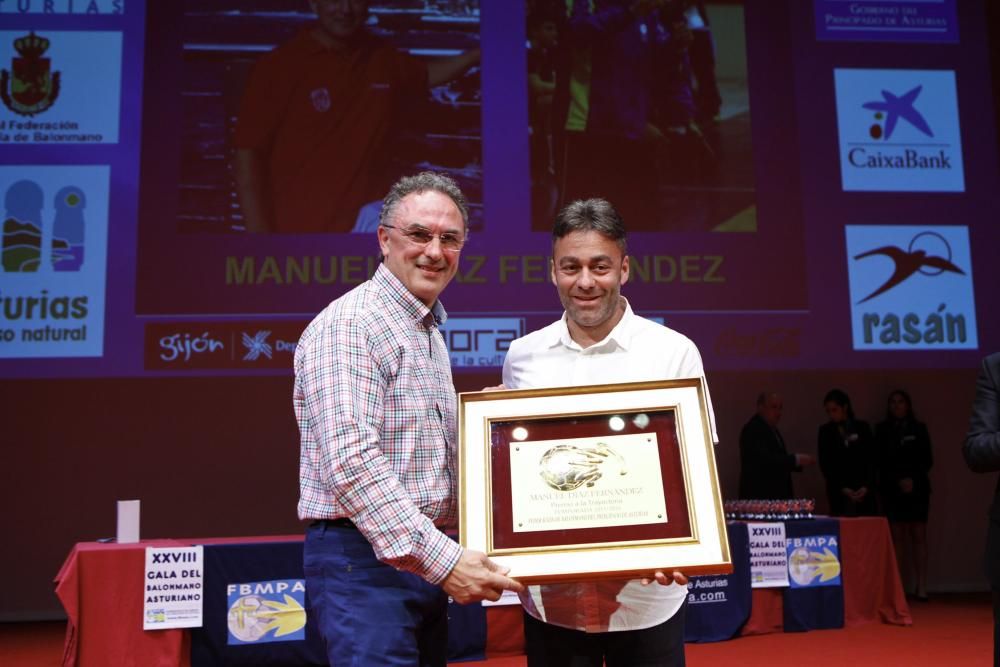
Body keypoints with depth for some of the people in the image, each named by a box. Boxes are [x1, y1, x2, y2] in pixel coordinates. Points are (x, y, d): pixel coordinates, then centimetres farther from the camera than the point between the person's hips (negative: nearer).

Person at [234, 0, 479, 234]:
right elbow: (247, 157, -8)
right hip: (297, 238, -4)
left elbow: (427, 75, 32)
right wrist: (258, 235, -14)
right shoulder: (277, 66, -6)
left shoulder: (383, 59, 9)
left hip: (366, 231, 5)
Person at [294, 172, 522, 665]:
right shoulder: (350, 324, -14)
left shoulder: (430, 332, 15)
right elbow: (350, 461, -25)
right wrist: (440, 557, -26)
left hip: (425, 557, 9)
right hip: (365, 557, -9)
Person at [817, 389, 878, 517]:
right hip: (839, 493, -1)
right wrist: (842, 488, -8)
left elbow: (871, 460, 4)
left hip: (864, 491, 1)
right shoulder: (825, 431, 5)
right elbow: (825, 465, 2)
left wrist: (866, 486, -9)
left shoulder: (863, 427, 7)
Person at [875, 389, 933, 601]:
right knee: (897, 537, -2)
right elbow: (881, 461, 3)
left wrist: (913, 479, -9)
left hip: (917, 488, 0)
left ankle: (921, 586, -3)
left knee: (919, 536, -3)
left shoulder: (919, 429, 8)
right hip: (892, 489, 0)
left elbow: (927, 460, 5)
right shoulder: (882, 429, 7)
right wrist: (898, 480, -9)